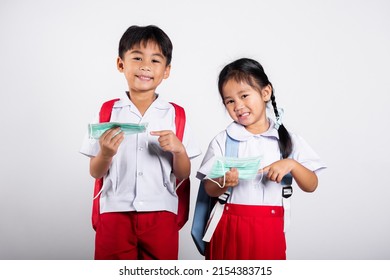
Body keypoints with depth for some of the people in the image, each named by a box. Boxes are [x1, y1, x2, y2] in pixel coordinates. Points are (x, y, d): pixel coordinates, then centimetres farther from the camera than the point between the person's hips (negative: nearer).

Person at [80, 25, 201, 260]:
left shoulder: (174, 114, 3)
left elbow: (183, 175, 4)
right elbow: (95, 173, 4)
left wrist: (178, 149, -15)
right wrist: (106, 154, -16)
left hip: (161, 214, 0)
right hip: (115, 213, 0)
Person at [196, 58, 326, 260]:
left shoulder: (287, 140, 3)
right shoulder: (223, 140, 1)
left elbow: (311, 185, 1)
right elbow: (210, 189, 0)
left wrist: (291, 164, -17)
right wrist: (224, 182, -22)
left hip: (268, 230, 0)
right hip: (229, 228, 0)